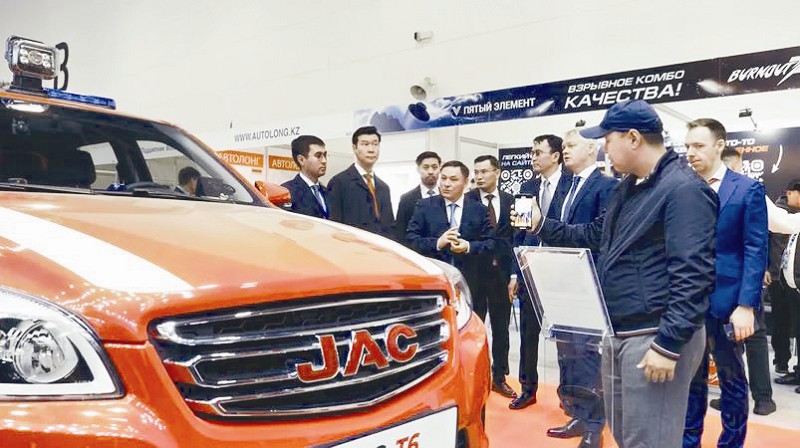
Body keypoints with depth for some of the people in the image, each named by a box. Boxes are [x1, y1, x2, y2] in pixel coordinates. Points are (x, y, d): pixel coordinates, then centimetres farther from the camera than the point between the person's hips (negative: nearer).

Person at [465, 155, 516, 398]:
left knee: (501, 328, 12)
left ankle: (499, 377, 26)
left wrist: (515, 273, -1)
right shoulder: (467, 200, -3)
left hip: (502, 272, 3)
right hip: (474, 272, -2)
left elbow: (515, 238, 5)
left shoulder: (510, 201, 5)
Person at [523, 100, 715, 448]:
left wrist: (669, 345, -23)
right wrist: (542, 226, 14)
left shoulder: (684, 189, -17)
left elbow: (692, 277, -22)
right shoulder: (628, 187, 13)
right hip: (618, 333, 10)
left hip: (655, 336, -9)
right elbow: (595, 235, 22)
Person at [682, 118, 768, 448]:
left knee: (732, 380, 12)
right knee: (690, 377, 15)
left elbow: (755, 251, -8)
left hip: (725, 302, -3)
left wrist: (746, 305, -15)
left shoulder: (747, 189, -4)